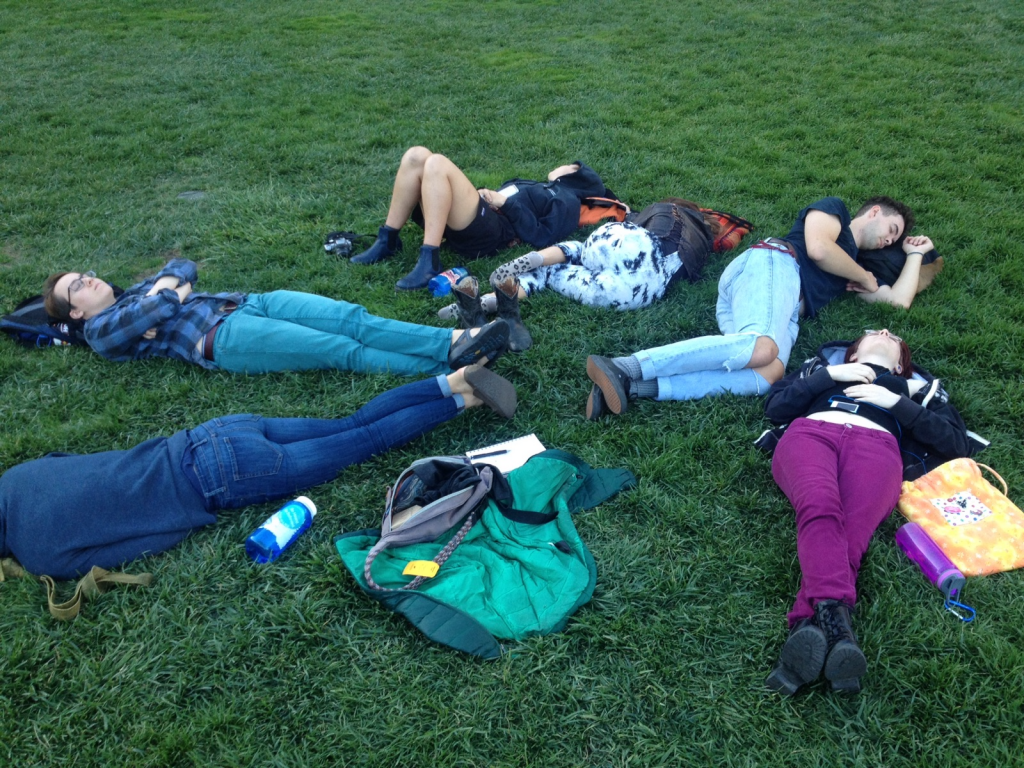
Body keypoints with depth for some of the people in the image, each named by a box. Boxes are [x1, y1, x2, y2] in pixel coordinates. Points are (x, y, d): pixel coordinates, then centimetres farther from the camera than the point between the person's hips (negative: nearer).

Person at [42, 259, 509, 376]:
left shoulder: (136, 293, 32)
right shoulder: (103, 330, 8)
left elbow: (184, 267, 26)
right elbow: (157, 314, -10)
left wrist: (166, 283, 8)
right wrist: (169, 297, 8)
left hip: (249, 303, 7)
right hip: (222, 338, -7)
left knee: (353, 318, -17)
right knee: (344, 350, -22)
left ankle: (456, 341, -29)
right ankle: (451, 371, -29)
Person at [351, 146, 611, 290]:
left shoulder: (567, 201, 12)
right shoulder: (539, 189, 39)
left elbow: (542, 237, -7)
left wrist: (507, 203, -8)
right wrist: (490, 195, 12)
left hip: (486, 233, -9)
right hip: (466, 219, 9)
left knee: (437, 164, -30)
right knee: (416, 156, -7)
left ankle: (430, 261, -34)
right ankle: (387, 242, -8)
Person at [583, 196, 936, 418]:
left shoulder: (855, 267, 40)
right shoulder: (834, 208, 21)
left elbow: (900, 299, 38)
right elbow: (818, 248, 2)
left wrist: (914, 254, 49)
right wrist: (866, 278, 18)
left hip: (785, 310, 6)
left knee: (768, 375, -29)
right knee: (761, 347, -39)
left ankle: (635, 386, -43)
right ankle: (625, 366, -45)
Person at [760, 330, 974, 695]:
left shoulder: (917, 388, 39)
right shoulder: (822, 366, 40)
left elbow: (957, 444, 20)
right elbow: (774, 406, 22)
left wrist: (896, 402, 11)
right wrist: (830, 375, 12)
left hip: (876, 444, 0)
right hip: (809, 433, 0)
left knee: (851, 530, -35)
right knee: (820, 508, -37)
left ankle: (808, 628, -59)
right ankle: (835, 616, -60)